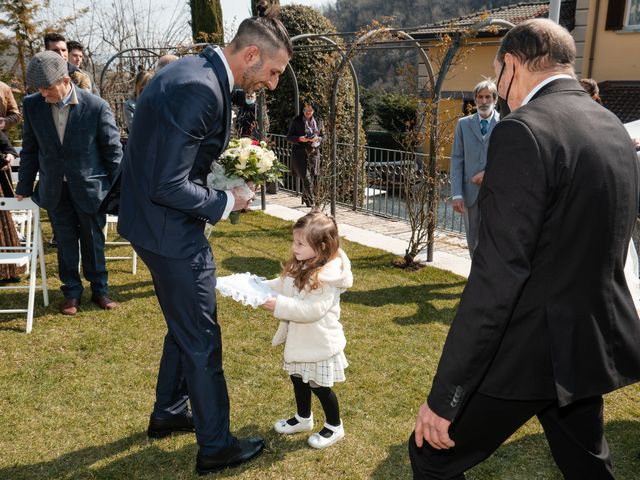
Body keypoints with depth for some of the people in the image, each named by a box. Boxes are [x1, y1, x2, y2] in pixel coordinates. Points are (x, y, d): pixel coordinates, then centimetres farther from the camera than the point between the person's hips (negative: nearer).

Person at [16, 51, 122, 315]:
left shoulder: (96, 107, -16)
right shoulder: (32, 105, -6)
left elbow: (113, 151, -7)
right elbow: (30, 149, 6)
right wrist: (24, 187, 9)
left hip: (89, 187, -2)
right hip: (55, 189, 3)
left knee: (93, 241, 11)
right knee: (65, 242, 12)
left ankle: (99, 289, 28)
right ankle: (72, 292, 27)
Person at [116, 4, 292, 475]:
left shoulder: (198, 71, 7)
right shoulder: (199, 89, -26)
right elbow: (167, 186, -26)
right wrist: (225, 203, -14)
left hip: (163, 222, 10)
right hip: (170, 228, -10)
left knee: (185, 326, 23)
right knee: (201, 338, 3)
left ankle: (169, 413, 42)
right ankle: (215, 446, 21)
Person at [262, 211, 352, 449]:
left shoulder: (326, 277, -29)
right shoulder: (300, 267, -2)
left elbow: (311, 310, -33)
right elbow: (282, 285, 9)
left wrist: (279, 306, -33)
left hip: (319, 344, -9)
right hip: (299, 340, 9)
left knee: (319, 386, 8)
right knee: (298, 379, 24)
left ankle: (334, 427, 31)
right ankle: (303, 418, 47)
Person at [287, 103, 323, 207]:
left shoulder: (318, 121, 10)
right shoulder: (296, 121, 0)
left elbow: (322, 137, 15)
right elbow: (289, 137, 1)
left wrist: (317, 139, -8)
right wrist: (299, 139, -18)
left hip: (314, 153, 4)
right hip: (300, 153, -4)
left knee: (313, 179, 3)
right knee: (306, 179, -12)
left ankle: (306, 199, 22)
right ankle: (311, 201, 2)